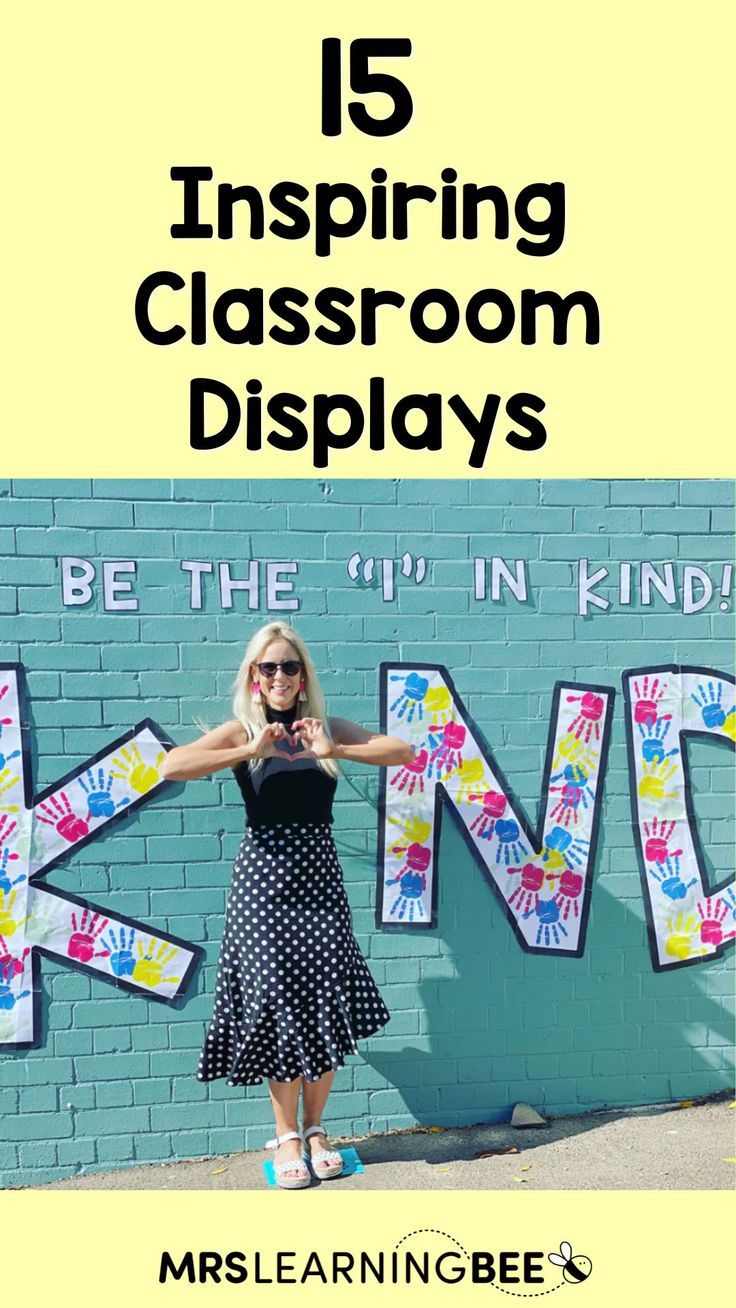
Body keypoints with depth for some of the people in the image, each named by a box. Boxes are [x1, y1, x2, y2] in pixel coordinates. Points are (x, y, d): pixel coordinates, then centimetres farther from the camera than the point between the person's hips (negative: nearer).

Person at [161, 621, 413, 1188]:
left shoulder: (327, 727, 4)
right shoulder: (242, 732, -3)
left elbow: (404, 752, -6)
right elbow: (171, 766, -19)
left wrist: (333, 749, -18)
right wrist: (252, 750, -24)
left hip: (320, 876, 2)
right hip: (264, 879, -2)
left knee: (328, 1003, 1)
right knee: (278, 1005, 1)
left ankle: (316, 1130, 20)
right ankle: (287, 1136, 19)